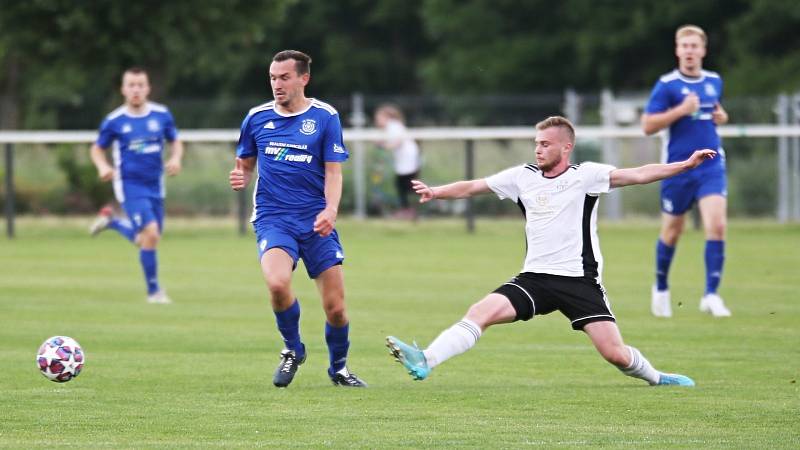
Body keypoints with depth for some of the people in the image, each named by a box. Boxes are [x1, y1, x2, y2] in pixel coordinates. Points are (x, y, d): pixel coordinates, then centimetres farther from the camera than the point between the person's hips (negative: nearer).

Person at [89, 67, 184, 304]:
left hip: (155, 185, 4)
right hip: (130, 185, -4)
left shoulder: (162, 115, 0)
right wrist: (103, 166, -14)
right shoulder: (114, 121, -6)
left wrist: (176, 158, -8)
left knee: (146, 239, 12)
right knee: (151, 232, -20)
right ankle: (153, 290, -5)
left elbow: (176, 142, 13)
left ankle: (111, 221, 41)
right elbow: (97, 149, 6)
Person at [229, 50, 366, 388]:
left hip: (315, 222, 0)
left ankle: (338, 367, 26)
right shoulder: (257, 118, 7)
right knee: (278, 283, -29)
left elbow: (333, 171, 0)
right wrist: (241, 178, -5)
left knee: (335, 307, -3)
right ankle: (293, 350, -1)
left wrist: (331, 210, -18)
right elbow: (245, 164, 20)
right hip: (272, 218, 0)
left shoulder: (325, 116, 1)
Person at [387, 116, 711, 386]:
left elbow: (638, 175, -12)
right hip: (535, 278, 3)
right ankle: (424, 362, -26)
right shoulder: (523, 176, 9)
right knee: (481, 312, -18)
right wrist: (436, 192, -2)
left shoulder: (585, 176, -3)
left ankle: (654, 377, 20)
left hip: (580, 280, -3)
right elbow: (472, 187, 14)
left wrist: (686, 165, -23)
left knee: (615, 353, -10)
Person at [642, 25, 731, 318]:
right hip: (678, 169, -3)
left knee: (716, 225, -15)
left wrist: (721, 117, 4)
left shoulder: (715, 82, 9)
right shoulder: (667, 85, -6)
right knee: (671, 232, 10)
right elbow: (647, 125, -9)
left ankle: (711, 295, -13)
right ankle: (661, 289, 33)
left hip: (712, 166, 3)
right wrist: (681, 110, -19)